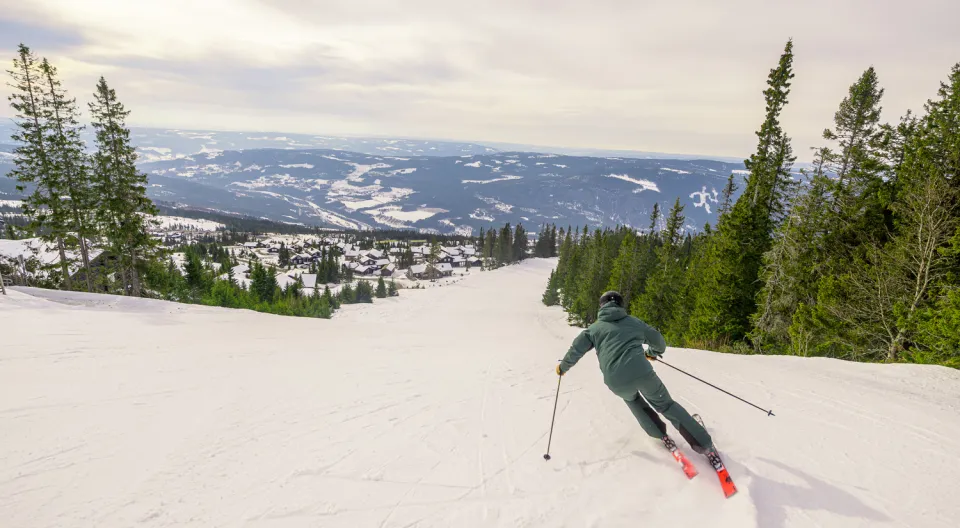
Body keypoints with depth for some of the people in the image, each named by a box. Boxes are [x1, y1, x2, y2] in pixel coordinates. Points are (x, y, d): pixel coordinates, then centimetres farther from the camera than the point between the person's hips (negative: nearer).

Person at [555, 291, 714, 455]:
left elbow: (576, 349, 14)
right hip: (642, 372, 0)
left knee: (630, 397, 34)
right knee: (665, 404, 21)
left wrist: (563, 367, 31)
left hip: (616, 382, 0)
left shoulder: (595, 328, 18)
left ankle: (659, 433, 29)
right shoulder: (634, 321, 21)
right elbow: (659, 342, 28)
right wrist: (652, 353, 49)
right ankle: (703, 443, 16)